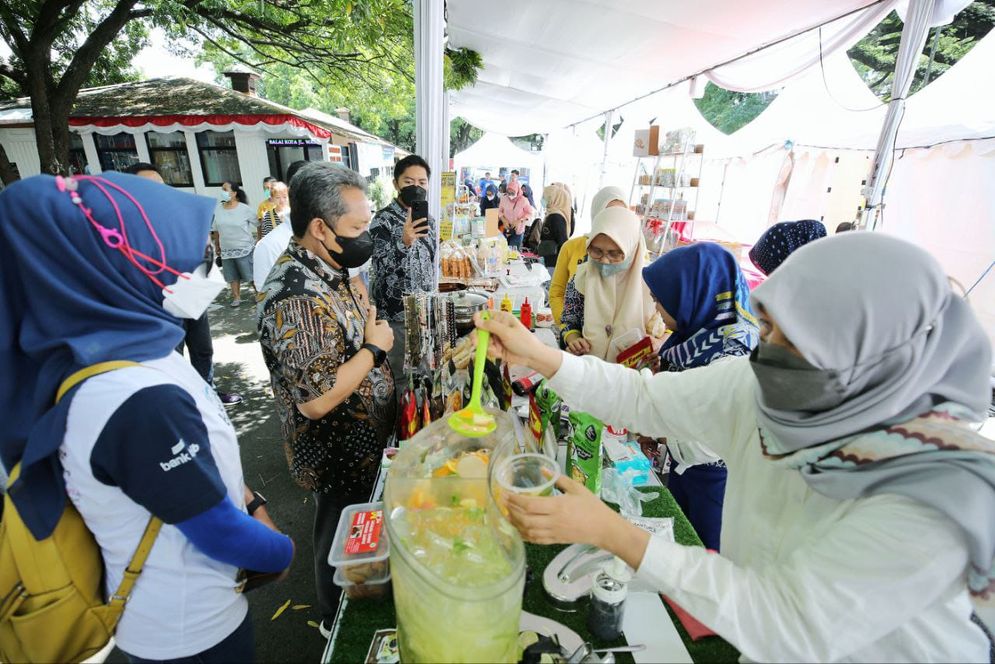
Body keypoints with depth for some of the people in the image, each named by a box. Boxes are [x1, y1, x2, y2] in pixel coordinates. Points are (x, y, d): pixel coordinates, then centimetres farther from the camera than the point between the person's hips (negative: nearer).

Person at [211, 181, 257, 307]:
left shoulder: (244, 209, -10)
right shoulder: (218, 210, 2)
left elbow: (258, 224, -2)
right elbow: (215, 230, 10)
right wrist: (217, 246, 13)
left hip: (244, 248, -4)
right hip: (226, 250, 4)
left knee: (251, 274, 2)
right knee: (232, 276, 12)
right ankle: (236, 297, 22)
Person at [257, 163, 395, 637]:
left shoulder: (326, 269, 0)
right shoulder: (297, 297, -32)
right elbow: (316, 400, -33)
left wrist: (373, 336, -1)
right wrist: (376, 348, -24)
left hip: (361, 442, 9)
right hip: (339, 458, -9)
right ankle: (338, 624, 46)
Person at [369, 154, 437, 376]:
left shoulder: (429, 220, 6)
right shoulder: (383, 220, -13)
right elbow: (379, 269, -22)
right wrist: (403, 242, -38)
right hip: (394, 314, -6)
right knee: (397, 373, 6)